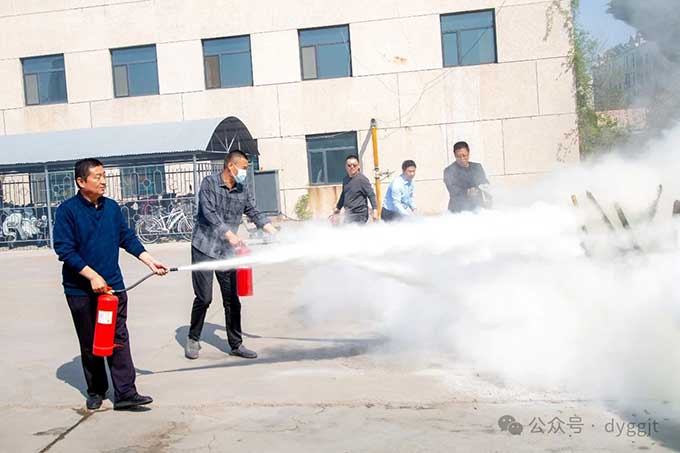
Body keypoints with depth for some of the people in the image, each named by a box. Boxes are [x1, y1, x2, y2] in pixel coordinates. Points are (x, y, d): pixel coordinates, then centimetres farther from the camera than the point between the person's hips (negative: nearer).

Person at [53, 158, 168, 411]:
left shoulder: (112, 207, 5)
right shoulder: (68, 210, -9)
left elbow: (128, 238, 10)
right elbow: (64, 249, -13)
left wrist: (150, 261, 0)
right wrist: (92, 276, -19)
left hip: (113, 286, 3)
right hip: (80, 289, -3)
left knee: (119, 340, -2)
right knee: (89, 343, 11)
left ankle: (125, 393, 0)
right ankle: (96, 391, 26)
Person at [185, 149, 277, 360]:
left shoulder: (243, 190, 6)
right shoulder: (209, 183, -8)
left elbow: (255, 214, 7)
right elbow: (209, 213, -18)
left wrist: (275, 232, -9)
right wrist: (230, 235, -29)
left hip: (227, 252, 4)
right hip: (204, 248, -4)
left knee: (232, 300, 5)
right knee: (204, 298, -4)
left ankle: (236, 344, 17)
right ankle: (193, 340, 18)